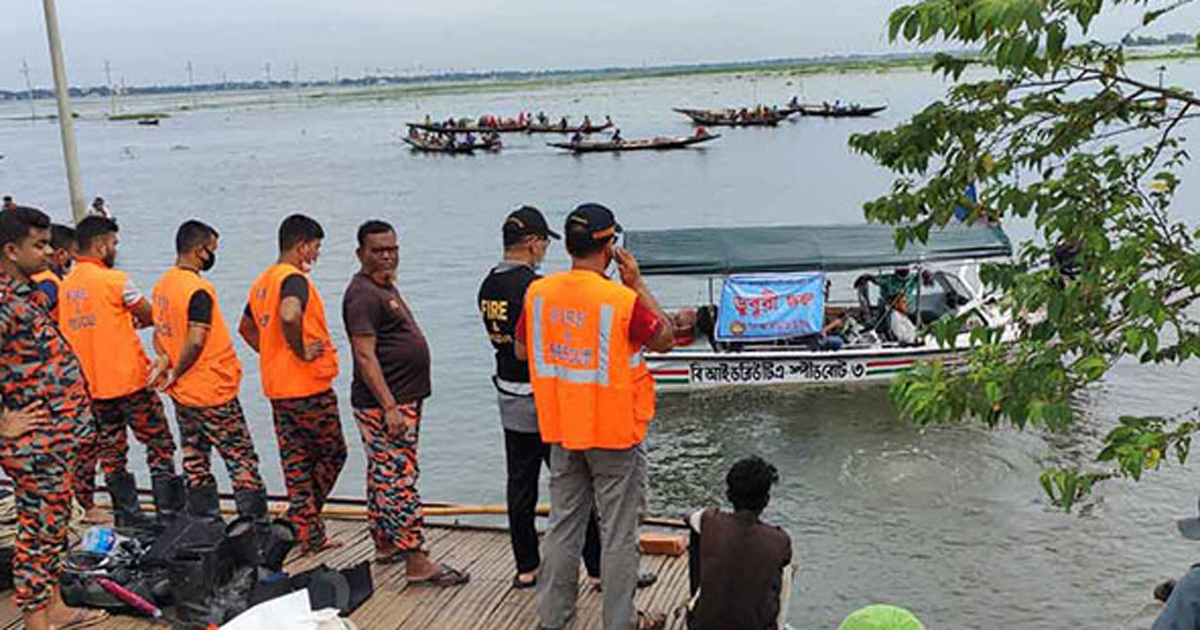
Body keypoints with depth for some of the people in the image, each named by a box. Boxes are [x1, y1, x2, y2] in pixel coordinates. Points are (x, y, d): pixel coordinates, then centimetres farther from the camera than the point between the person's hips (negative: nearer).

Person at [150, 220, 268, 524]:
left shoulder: (162, 284, 9)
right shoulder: (199, 290, -19)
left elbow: (159, 330, 15)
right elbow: (195, 341, -25)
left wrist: (164, 358, -1)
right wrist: (176, 373, -12)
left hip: (183, 395, 9)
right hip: (214, 392, -9)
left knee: (195, 462, 13)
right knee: (242, 459, -1)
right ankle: (256, 522, 0)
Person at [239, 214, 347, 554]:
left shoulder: (263, 281, 13)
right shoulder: (295, 279, -17)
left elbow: (246, 327, 25)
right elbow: (289, 316, -38)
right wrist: (300, 352, -24)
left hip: (277, 388, 9)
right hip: (310, 387, -8)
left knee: (295, 461, 11)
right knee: (332, 454, 8)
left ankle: (308, 535, 16)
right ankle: (306, 522, 10)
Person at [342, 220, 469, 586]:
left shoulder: (386, 287, 17)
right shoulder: (363, 294, -16)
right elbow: (365, 355, -22)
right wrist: (390, 408, -27)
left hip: (401, 401, 10)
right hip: (382, 404, -10)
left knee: (383, 476, 17)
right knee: (399, 479, -9)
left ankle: (384, 545, 27)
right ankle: (417, 563, -7)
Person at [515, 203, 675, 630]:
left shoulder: (538, 292, -5)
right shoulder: (623, 300, -20)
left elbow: (521, 350, 8)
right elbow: (664, 339, -5)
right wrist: (638, 283, -3)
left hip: (561, 431, 5)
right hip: (615, 433, -5)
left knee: (563, 524, 17)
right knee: (618, 532, 8)